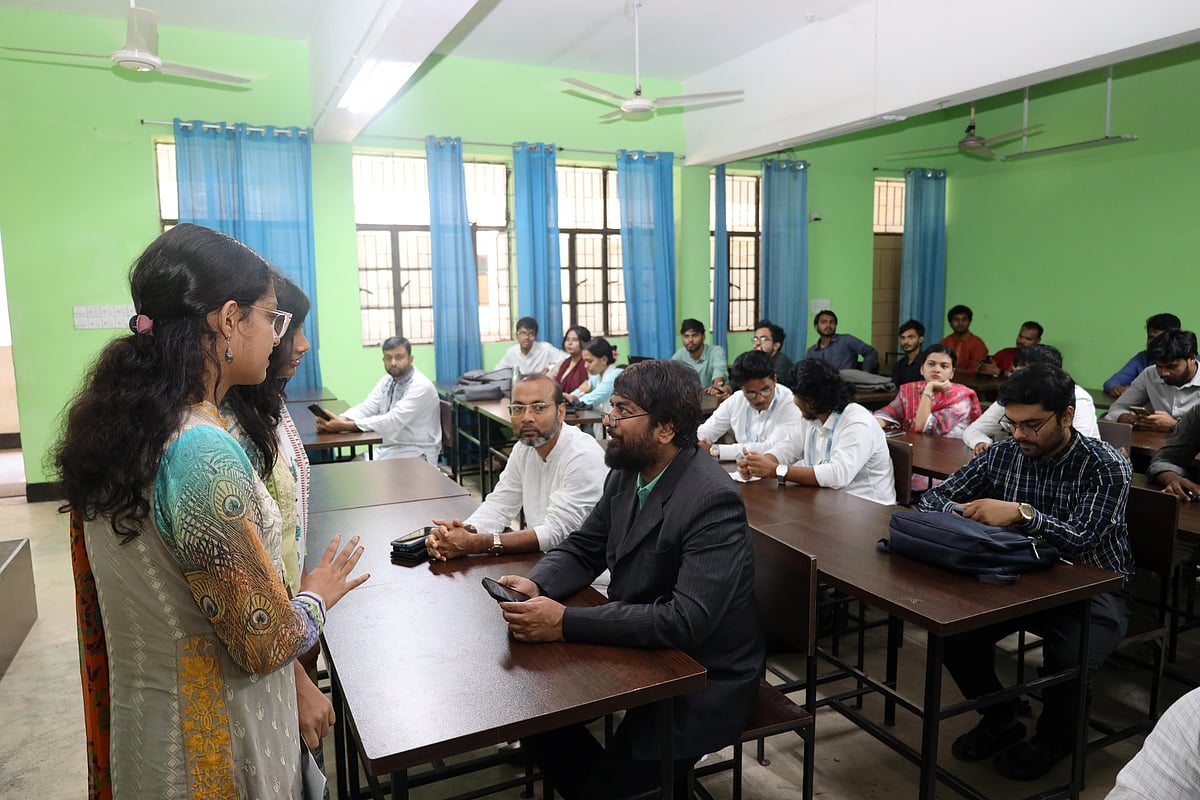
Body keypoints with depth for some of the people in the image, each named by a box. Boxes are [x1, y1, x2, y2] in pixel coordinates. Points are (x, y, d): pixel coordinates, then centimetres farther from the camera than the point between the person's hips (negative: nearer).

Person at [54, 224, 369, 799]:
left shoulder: (112, 419, -4)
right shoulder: (205, 455, -31)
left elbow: (98, 603, 7)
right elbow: (267, 645, -26)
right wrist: (317, 596, -5)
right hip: (215, 742, -8)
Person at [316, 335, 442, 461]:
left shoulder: (421, 386, -18)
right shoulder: (387, 381, 9)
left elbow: (391, 422, -26)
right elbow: (366, 408, -1)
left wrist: (345, 426, -29)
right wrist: (341, 420, -22)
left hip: (416, 454, -7)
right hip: (388, 449, 7)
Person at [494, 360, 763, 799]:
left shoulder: (713, 500, -27)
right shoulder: (628, 473, -3)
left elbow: (686, 622, -32)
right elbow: (582, 549, 8)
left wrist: (565, 622, -32)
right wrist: (537, 585, -14)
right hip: (640, 651, 7)